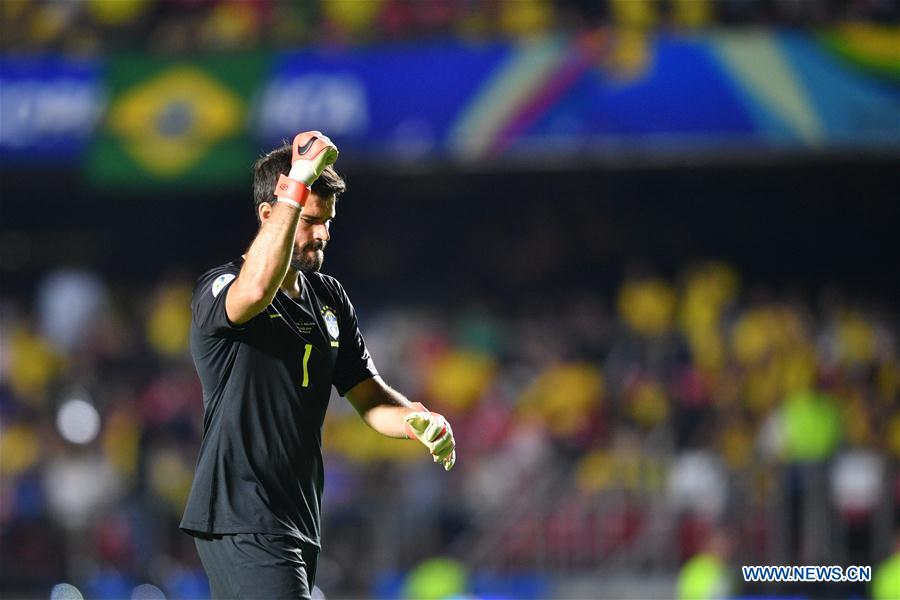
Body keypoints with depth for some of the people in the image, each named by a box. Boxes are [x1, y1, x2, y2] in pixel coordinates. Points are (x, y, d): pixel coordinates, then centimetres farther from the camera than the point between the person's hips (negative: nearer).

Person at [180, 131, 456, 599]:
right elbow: (254, 291, -36)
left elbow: (368, 394, 16)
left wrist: (417, 422, -7)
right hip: (240, 523, -8)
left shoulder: (329, 298, 14)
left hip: (298, 522, 8)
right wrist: (297, 187, -36)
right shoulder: (218, 288, -10)